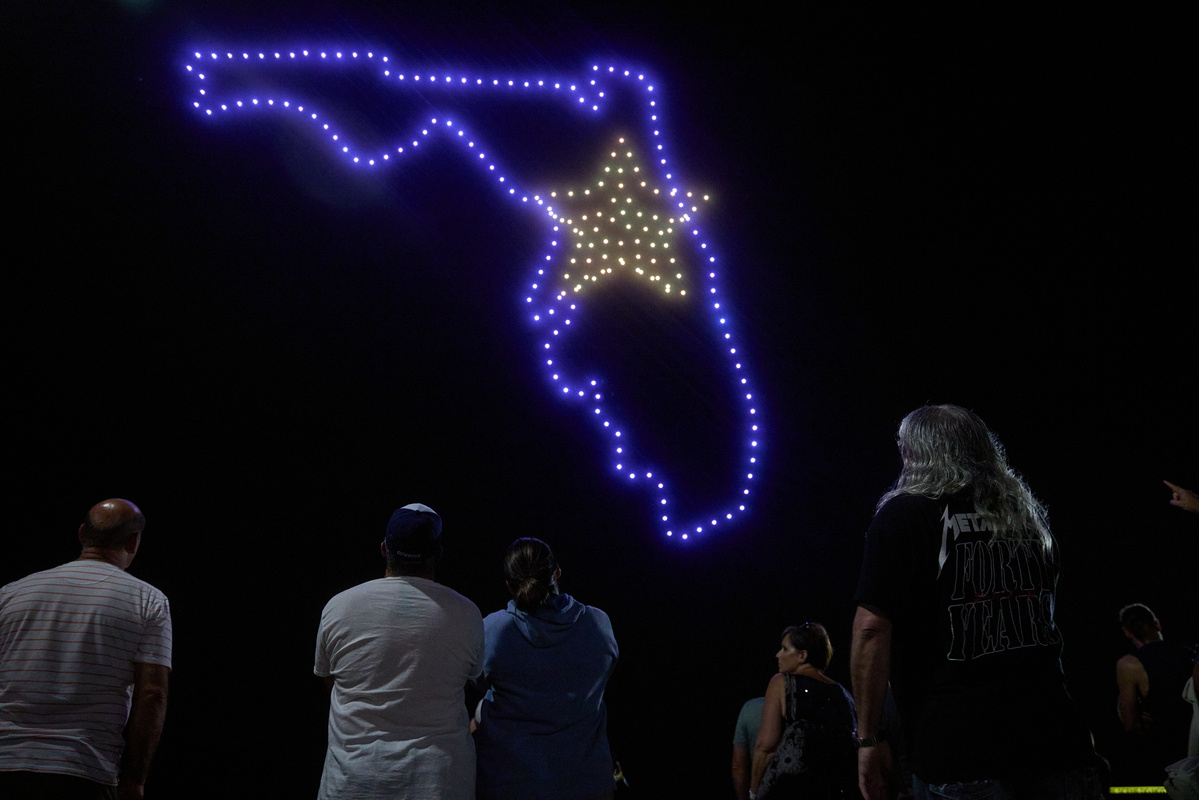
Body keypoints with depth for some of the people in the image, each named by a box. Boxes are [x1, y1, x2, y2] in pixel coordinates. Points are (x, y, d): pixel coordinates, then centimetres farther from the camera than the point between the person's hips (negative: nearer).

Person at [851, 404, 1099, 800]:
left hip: (957, 754, -4)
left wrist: (869, 737, -6)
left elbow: (872, 628, -10)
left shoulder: (903, 512, -3)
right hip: (1055, 741, 5)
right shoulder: (1028, 515, 15)